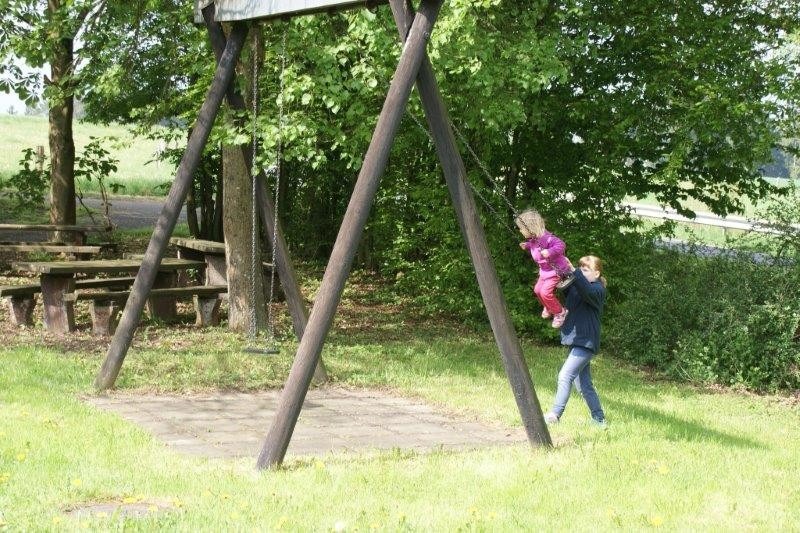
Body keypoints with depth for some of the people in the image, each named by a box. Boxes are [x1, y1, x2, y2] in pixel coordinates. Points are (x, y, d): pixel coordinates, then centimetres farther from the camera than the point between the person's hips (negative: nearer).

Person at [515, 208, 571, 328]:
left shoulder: (546, 238, -31)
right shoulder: (533, 239, -2)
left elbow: (561, 245, -37)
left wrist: (549, 252, -49)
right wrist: (527, 246, 6)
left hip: (556, 270, -10)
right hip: (545, 270, 10)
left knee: (545, 292, -18)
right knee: (538, 290, 18)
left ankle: (560, 312, 2)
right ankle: (549, 307, 44)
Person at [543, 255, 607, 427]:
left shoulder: (598, 289, -10)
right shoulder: (575, 287, 15)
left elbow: (588, 291, -32)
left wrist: (573, 271, -39)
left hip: (585, 342, -9)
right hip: (576, 341, 9)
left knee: (565, 375, -16)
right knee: (583, 383, 11)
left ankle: (555, 415, -15)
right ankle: (599, 419, 17)